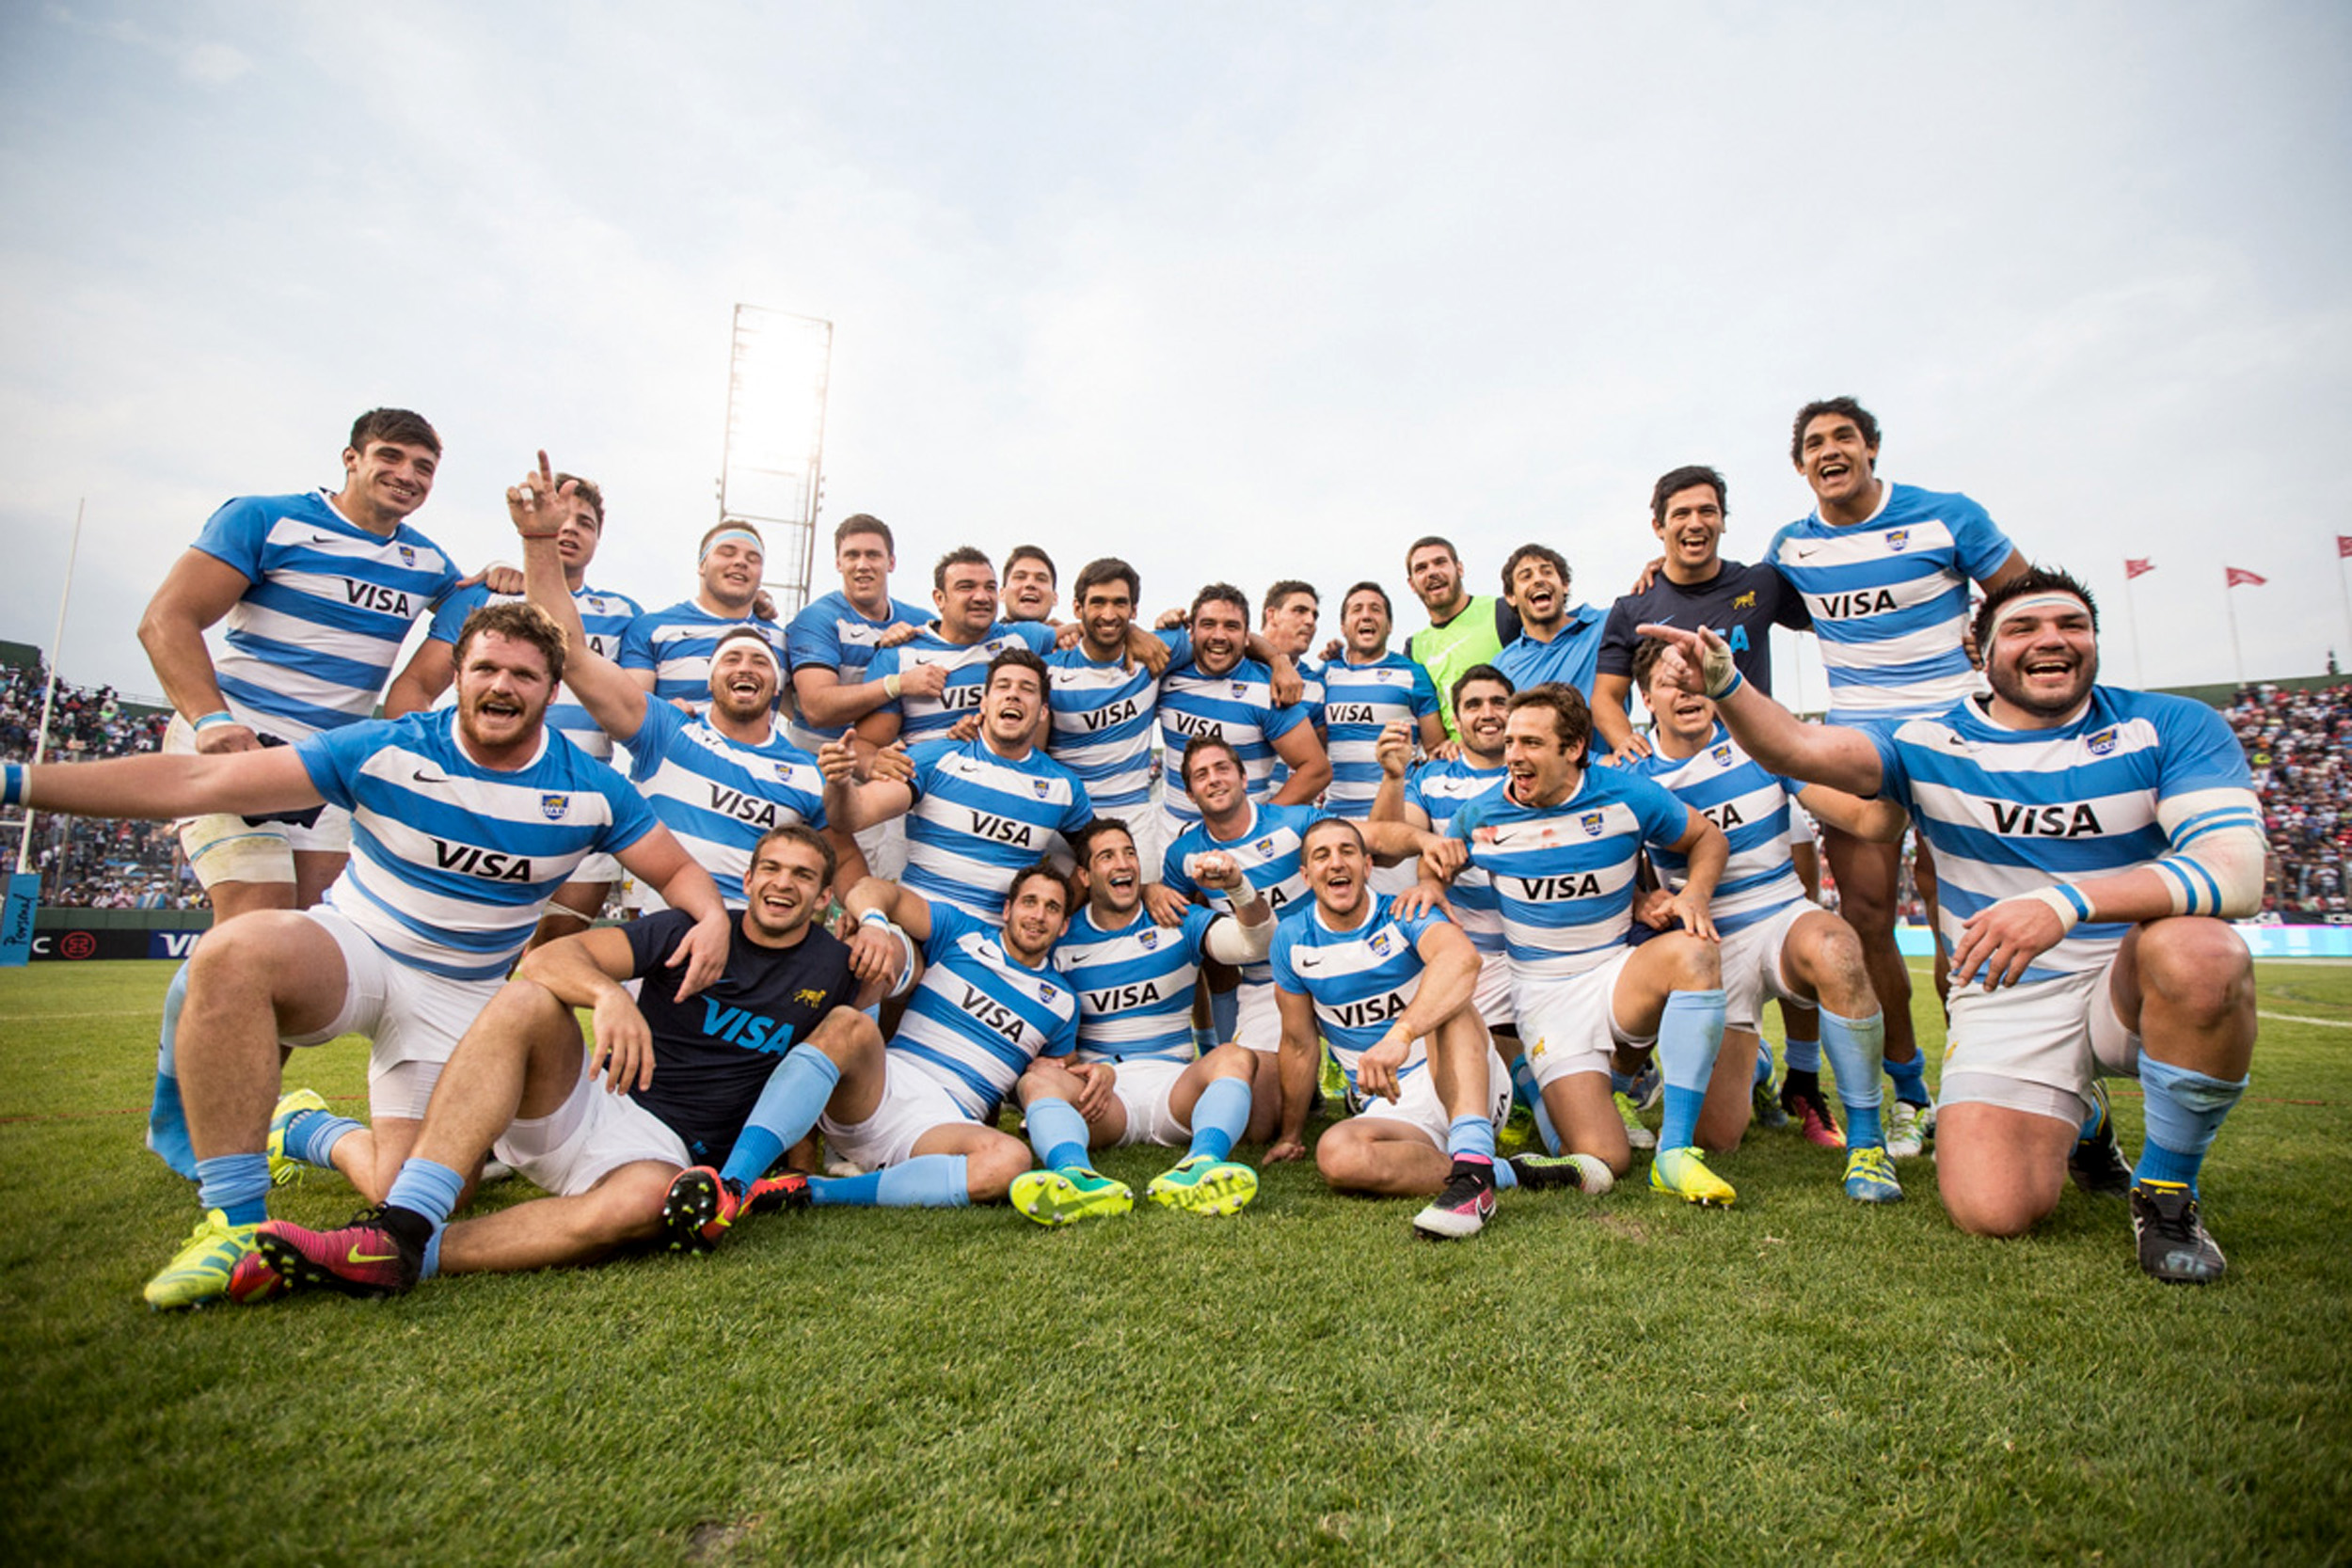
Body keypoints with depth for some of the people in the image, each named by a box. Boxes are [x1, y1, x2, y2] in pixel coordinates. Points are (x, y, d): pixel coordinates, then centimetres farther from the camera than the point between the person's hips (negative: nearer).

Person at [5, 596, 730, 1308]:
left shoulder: (590, 790, -9)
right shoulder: (383, 751, -12)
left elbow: (678, 871, -3)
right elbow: (195, 782, -12)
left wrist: (712, 916, -27)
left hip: (461, 996, 1)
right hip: (349, 949, -1)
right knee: (236, 948, -37)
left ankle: (308, 1132, 29)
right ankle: (234, 1222, -26)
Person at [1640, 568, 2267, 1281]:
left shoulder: (2171, 727, -3)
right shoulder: (1932, 744, 1)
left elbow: (2238, 870, -18)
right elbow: (1801, 746, -16)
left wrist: (2067, 902, -35)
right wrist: (1724, 687, -38)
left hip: (2134, 983, 0)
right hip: (2005, 998, 1)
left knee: (2197, 951, -36)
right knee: (1992, 1211, -18)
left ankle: (2167, 1188, -9)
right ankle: (2076, 1123, 21)